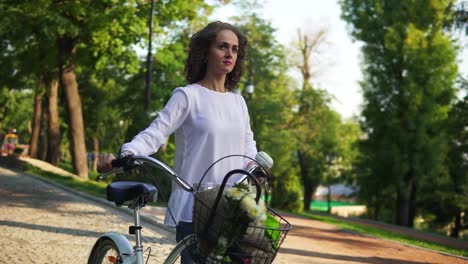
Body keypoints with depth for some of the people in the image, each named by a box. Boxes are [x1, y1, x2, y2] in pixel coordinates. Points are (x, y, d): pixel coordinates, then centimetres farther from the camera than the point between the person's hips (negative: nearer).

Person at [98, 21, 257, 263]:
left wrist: (253, 165, -3)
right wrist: (124, 156, -32)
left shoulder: (238, 101, 15)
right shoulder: (188, 96, -4)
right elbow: (155, 133, -14)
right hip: (194, 209, -6)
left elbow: (248, 143, 20)